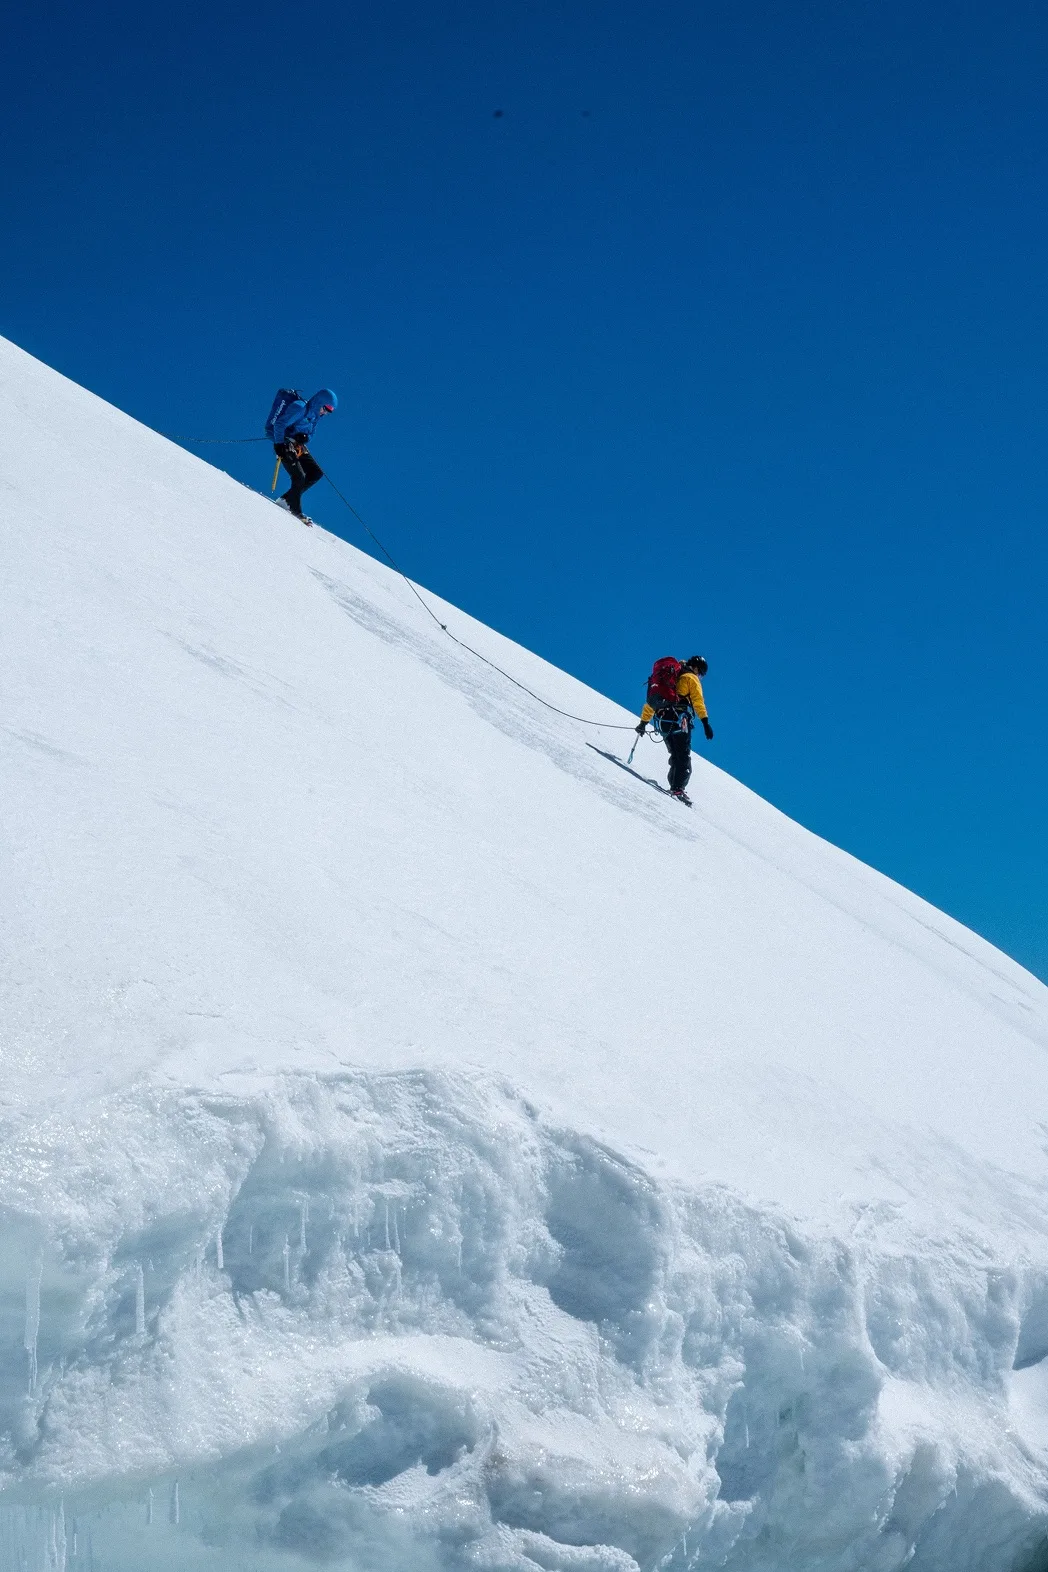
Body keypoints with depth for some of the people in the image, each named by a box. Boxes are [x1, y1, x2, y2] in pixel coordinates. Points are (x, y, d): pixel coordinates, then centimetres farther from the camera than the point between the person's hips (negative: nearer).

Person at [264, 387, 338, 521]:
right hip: (285, 444, -9)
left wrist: (304, 438, -9)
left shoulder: (316, 415, 9)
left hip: (298, 446, 9)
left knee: (317, 474, 2)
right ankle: (295, 510, -3)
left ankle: (286, 500, 4)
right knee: (299, 477, -17)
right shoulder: (300, 408, -17)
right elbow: (279, 424, -21)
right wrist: (280, 444, -27)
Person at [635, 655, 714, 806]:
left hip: (661, 723, 7)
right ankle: (678, 788, -23)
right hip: (679, 721, -7)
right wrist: (705, 721, -17)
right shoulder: (691, 678, 7)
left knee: (676, 756, 12)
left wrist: (643, 722, 34)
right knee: (684, 757, -10)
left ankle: (674, 785, 0)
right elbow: (698, 700, -9)